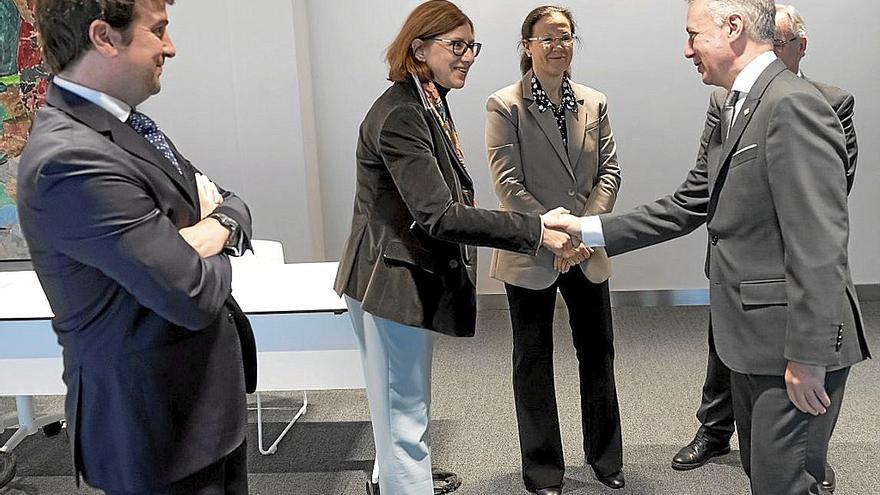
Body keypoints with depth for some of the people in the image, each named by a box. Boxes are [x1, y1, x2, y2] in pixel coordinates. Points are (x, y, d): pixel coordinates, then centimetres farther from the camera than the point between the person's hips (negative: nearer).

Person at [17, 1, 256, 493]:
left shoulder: (129, 126, 5)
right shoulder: (70, 160, -26)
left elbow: (232, 204, 11)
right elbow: (195, 297, -27)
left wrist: (220, 225, -12)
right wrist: (209, 252, -5)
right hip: (160, 427, -9)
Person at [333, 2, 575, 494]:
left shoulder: (431, 105, 10)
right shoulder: (399, 116, -21)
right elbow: (439, 215, -29)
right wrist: (535, 230, -30)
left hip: (418, 280, 10)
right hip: (394, 285, -10)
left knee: (412, 411, 23)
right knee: (405, 419, 1)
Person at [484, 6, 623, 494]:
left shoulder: (594, 103, 6)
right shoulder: (505, 106, -8)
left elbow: (609, 171, 2)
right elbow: (508, 184, -14)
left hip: (586, 251, 4)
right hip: (530, 254, -4)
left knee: (598, 351, 14)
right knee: (534, 362, 9)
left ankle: (604, 455, 35)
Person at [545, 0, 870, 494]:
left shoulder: (793, 105, -18)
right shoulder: (736, 112, 13)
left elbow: (819, 245, -23)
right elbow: (686, 208, 14)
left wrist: (807, 357, -21)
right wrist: (589, 229, 11)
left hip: (794, 345, -10)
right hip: (754, 339, 10)